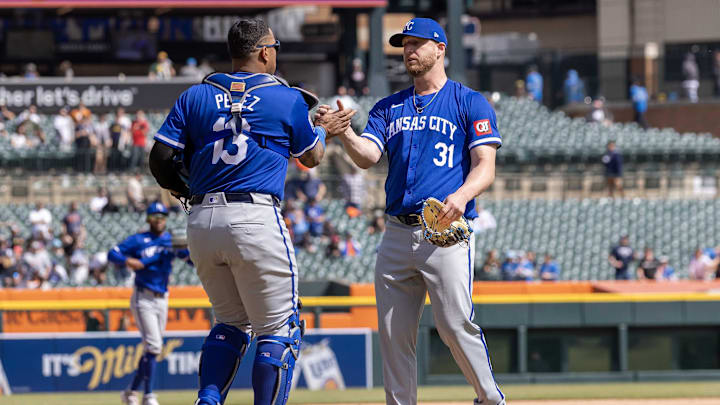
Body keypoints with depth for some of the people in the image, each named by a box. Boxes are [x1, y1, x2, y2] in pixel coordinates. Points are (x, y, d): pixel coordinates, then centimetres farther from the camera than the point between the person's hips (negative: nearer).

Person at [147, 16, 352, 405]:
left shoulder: (194, 96, 10)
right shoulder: (288, 100, 3)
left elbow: (160, 159, 6)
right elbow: (311, 157, 17)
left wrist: (183, 191, 25)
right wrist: (324, 129, 38)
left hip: (201, 223, 5)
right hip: (255, 219, -5)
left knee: (231, 322, 20)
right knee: (278, 329, 2)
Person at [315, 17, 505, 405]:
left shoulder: (470, 103, 5)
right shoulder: (389, 108, 19)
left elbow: (485, 166, -3)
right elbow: (367, 155, 3)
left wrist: (462, 195, -23)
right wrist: (342, 130, -17)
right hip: (398, 234, 5)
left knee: (455, 326, -13)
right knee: (393, 333, 2)